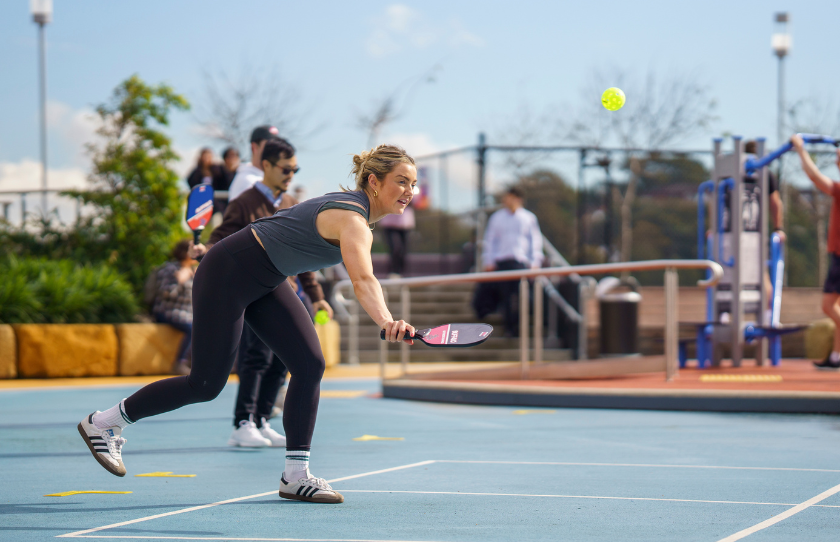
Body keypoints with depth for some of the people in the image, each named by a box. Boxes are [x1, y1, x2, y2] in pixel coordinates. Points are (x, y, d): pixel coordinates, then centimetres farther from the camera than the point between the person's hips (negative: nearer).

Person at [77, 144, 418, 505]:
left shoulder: (358, 213, 4)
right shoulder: (351, 219, -27)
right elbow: (363, 281, -45)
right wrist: (386, 322, -62)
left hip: (264, 282, 10)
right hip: (226, 275, -10)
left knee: (310, 364, -4)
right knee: (206, 385, -3)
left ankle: (295, 476, -1)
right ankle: (101, 424, 13)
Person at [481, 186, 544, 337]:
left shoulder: (528, 218, 10)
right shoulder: (496, 217, 13)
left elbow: (535, 241, 11)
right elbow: (490, 240, 14)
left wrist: (535, 262, 3)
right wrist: (488, 261, 7)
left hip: (521, 262, -2)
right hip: (502, 261, 2)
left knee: (521, 295, -11)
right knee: (506, 295, -1)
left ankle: (518, 328, -7)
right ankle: (509, 328, 6)